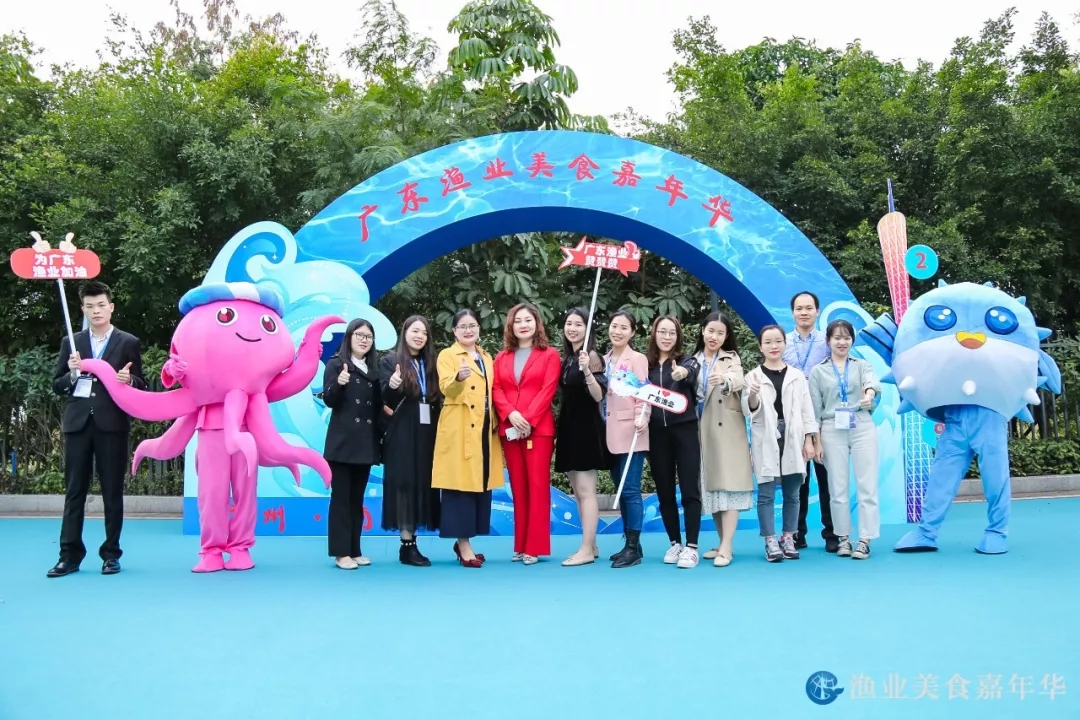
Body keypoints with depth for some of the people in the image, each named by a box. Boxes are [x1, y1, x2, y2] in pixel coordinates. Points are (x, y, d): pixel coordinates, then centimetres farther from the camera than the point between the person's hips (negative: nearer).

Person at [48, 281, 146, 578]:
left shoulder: (128, 343, 5)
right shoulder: (71, 343, 12)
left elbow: (140, 386, 4)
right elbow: (57, 386, 11)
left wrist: (129, 380, -18)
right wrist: (73, 374, -9)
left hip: (112, 425, -2)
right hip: (78, 424, 2)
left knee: (112, 491, 2)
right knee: (74, 491, 4)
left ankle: (111, 554, 10)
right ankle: (70, 555, 8)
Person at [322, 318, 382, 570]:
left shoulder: (372, 370, 16)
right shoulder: (336, 364, -1)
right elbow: (329, 400, -10)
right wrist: (339, 383, -29)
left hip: (366, 442, 6)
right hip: (343, 441, -6)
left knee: (357, 498, 10)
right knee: (341, 497, -3)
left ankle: (354, 550, 16)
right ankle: (341, 552, 2)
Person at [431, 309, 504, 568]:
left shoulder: (486, 358, 18)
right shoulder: (447, 355, -1)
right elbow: (446, 389, -17)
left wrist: (496, 422, 12)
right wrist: (458, 378, -38)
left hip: (484, 430, 6)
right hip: (459, 431, -6)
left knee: (480, 482, 7)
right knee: (460, 483, -7)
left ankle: (464, 541, 17)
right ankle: (463, 545, -3)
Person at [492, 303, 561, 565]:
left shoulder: (549, 355, 4)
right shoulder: (502, 358, 16)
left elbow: (548, 390, -6)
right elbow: (496, 390, 6)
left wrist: (527, 419, -15)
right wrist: (510, 414, -12)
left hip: (538, 428, -4)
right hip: (509, 429, 4)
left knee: (538, 485, -4)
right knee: (518, 487, 8)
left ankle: (535, 546, -1)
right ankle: (521, 546, 14)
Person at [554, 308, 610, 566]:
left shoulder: (591, 357, -9)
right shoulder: (566, 358, 13)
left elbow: (598, 396, -17)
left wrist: (587, 371, -29)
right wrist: (561, 427, 9)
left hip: (587, 428, -8)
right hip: (568, 428, 8)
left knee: (586, 491, -8)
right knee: (578, 492, 10)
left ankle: (587, 550, -5)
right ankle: (591, 545, 17)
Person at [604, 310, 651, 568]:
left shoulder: (638, 359, -3)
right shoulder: (604, 361, 14)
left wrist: (642, 418, -25)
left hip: (630, 433, -6)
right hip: (610, 434, 6)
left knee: (630, 490, -7)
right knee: (620, 490, 11)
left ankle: (634, 547, -1)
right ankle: (629, 544, 19)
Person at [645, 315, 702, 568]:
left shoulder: (687, 361, -1)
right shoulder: (645, 364, 8)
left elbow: (690, 373, -25)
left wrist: (682, 374, -48)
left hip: (684, 430, -3)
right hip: (657, 434, 3)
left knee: (690, 490, -4)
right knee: (664, 492, 8)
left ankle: (691, 547, 0)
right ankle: (675, 543, 20)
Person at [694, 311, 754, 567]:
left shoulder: (732, 358, 1)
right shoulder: (694, 361, 11)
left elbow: (738, 382, -21)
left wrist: (724, 380, -43)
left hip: (727, 428, -4)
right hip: (702, 430, 4)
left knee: (729, 484, -8)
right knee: (710, 486, 7)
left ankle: (726, 547, -10)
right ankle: (723, 543, 15)